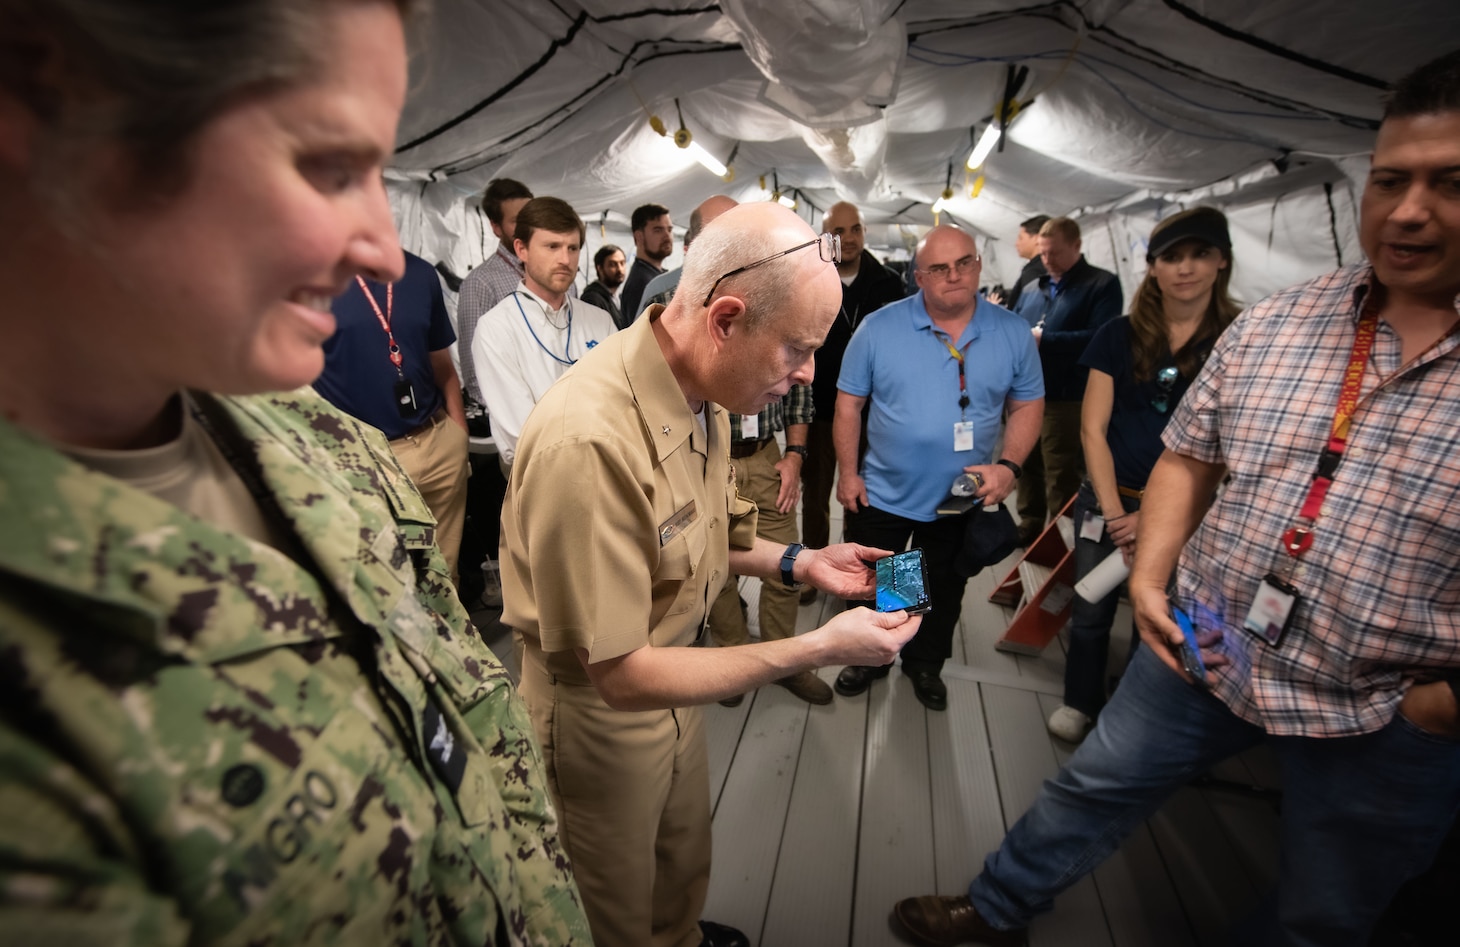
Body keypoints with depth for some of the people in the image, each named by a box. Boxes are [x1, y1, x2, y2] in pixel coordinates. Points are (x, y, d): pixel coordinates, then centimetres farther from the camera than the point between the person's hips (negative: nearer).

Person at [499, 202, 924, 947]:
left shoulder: (703, 393, -8)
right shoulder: (590, 440, -37)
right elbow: (621, 676, -29)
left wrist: (795, 563, -5)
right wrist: (819, 648, -27)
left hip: (670, 677, 7)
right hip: (600, 714, -7)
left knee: (686, 862, 31)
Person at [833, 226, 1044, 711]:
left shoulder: (1013, 333, -5)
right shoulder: (879, 327, -11)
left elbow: (1027, 405, 1)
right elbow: (849, 402, -6)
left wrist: (1008, 465, -14)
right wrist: (847, 473, -7)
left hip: (964, 500, 2)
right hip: (881, 494, -1)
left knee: (945, 590, 20)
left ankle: (925, 664, 45)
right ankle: (869, 658, 41)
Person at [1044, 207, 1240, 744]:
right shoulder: (1120, 336, 0)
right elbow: (1093, 428, -2)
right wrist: (1113, 509, -8)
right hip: (1108, 498, 1)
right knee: (1091, 610, 11)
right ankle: (1079, 704, 34)